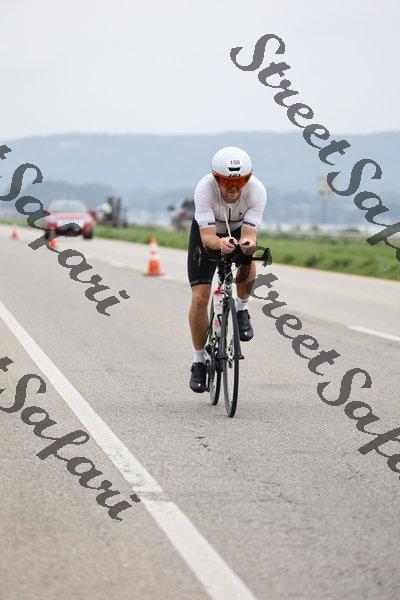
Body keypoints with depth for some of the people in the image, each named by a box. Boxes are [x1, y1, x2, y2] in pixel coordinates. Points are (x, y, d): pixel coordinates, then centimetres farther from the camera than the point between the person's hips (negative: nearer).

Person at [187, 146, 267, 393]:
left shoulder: (257, 190, -33)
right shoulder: (205, 188, -37)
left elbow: (249, 233, -37)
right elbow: (207, 236, -41)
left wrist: (248, 243, -61)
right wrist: (221, 243, -63)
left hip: (239, 230, 1)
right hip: (207, 232, -1)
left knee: (248, 266, -32)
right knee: (200, 298, -11)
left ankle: (242, 309, -1)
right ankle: (199, 361, 6)